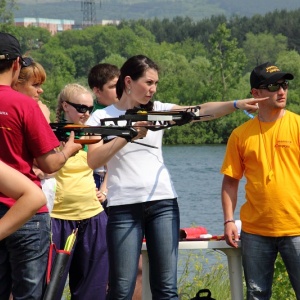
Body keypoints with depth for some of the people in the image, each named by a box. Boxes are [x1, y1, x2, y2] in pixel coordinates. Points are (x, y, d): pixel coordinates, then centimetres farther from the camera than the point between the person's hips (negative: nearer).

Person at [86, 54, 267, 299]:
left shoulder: (158, 110, 10)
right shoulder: (102, 117, 3)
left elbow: (200, 111, -3)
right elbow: (92, 161, -10)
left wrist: (237, 105, -18)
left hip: (163, 203, 3)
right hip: (124, 207, -3)